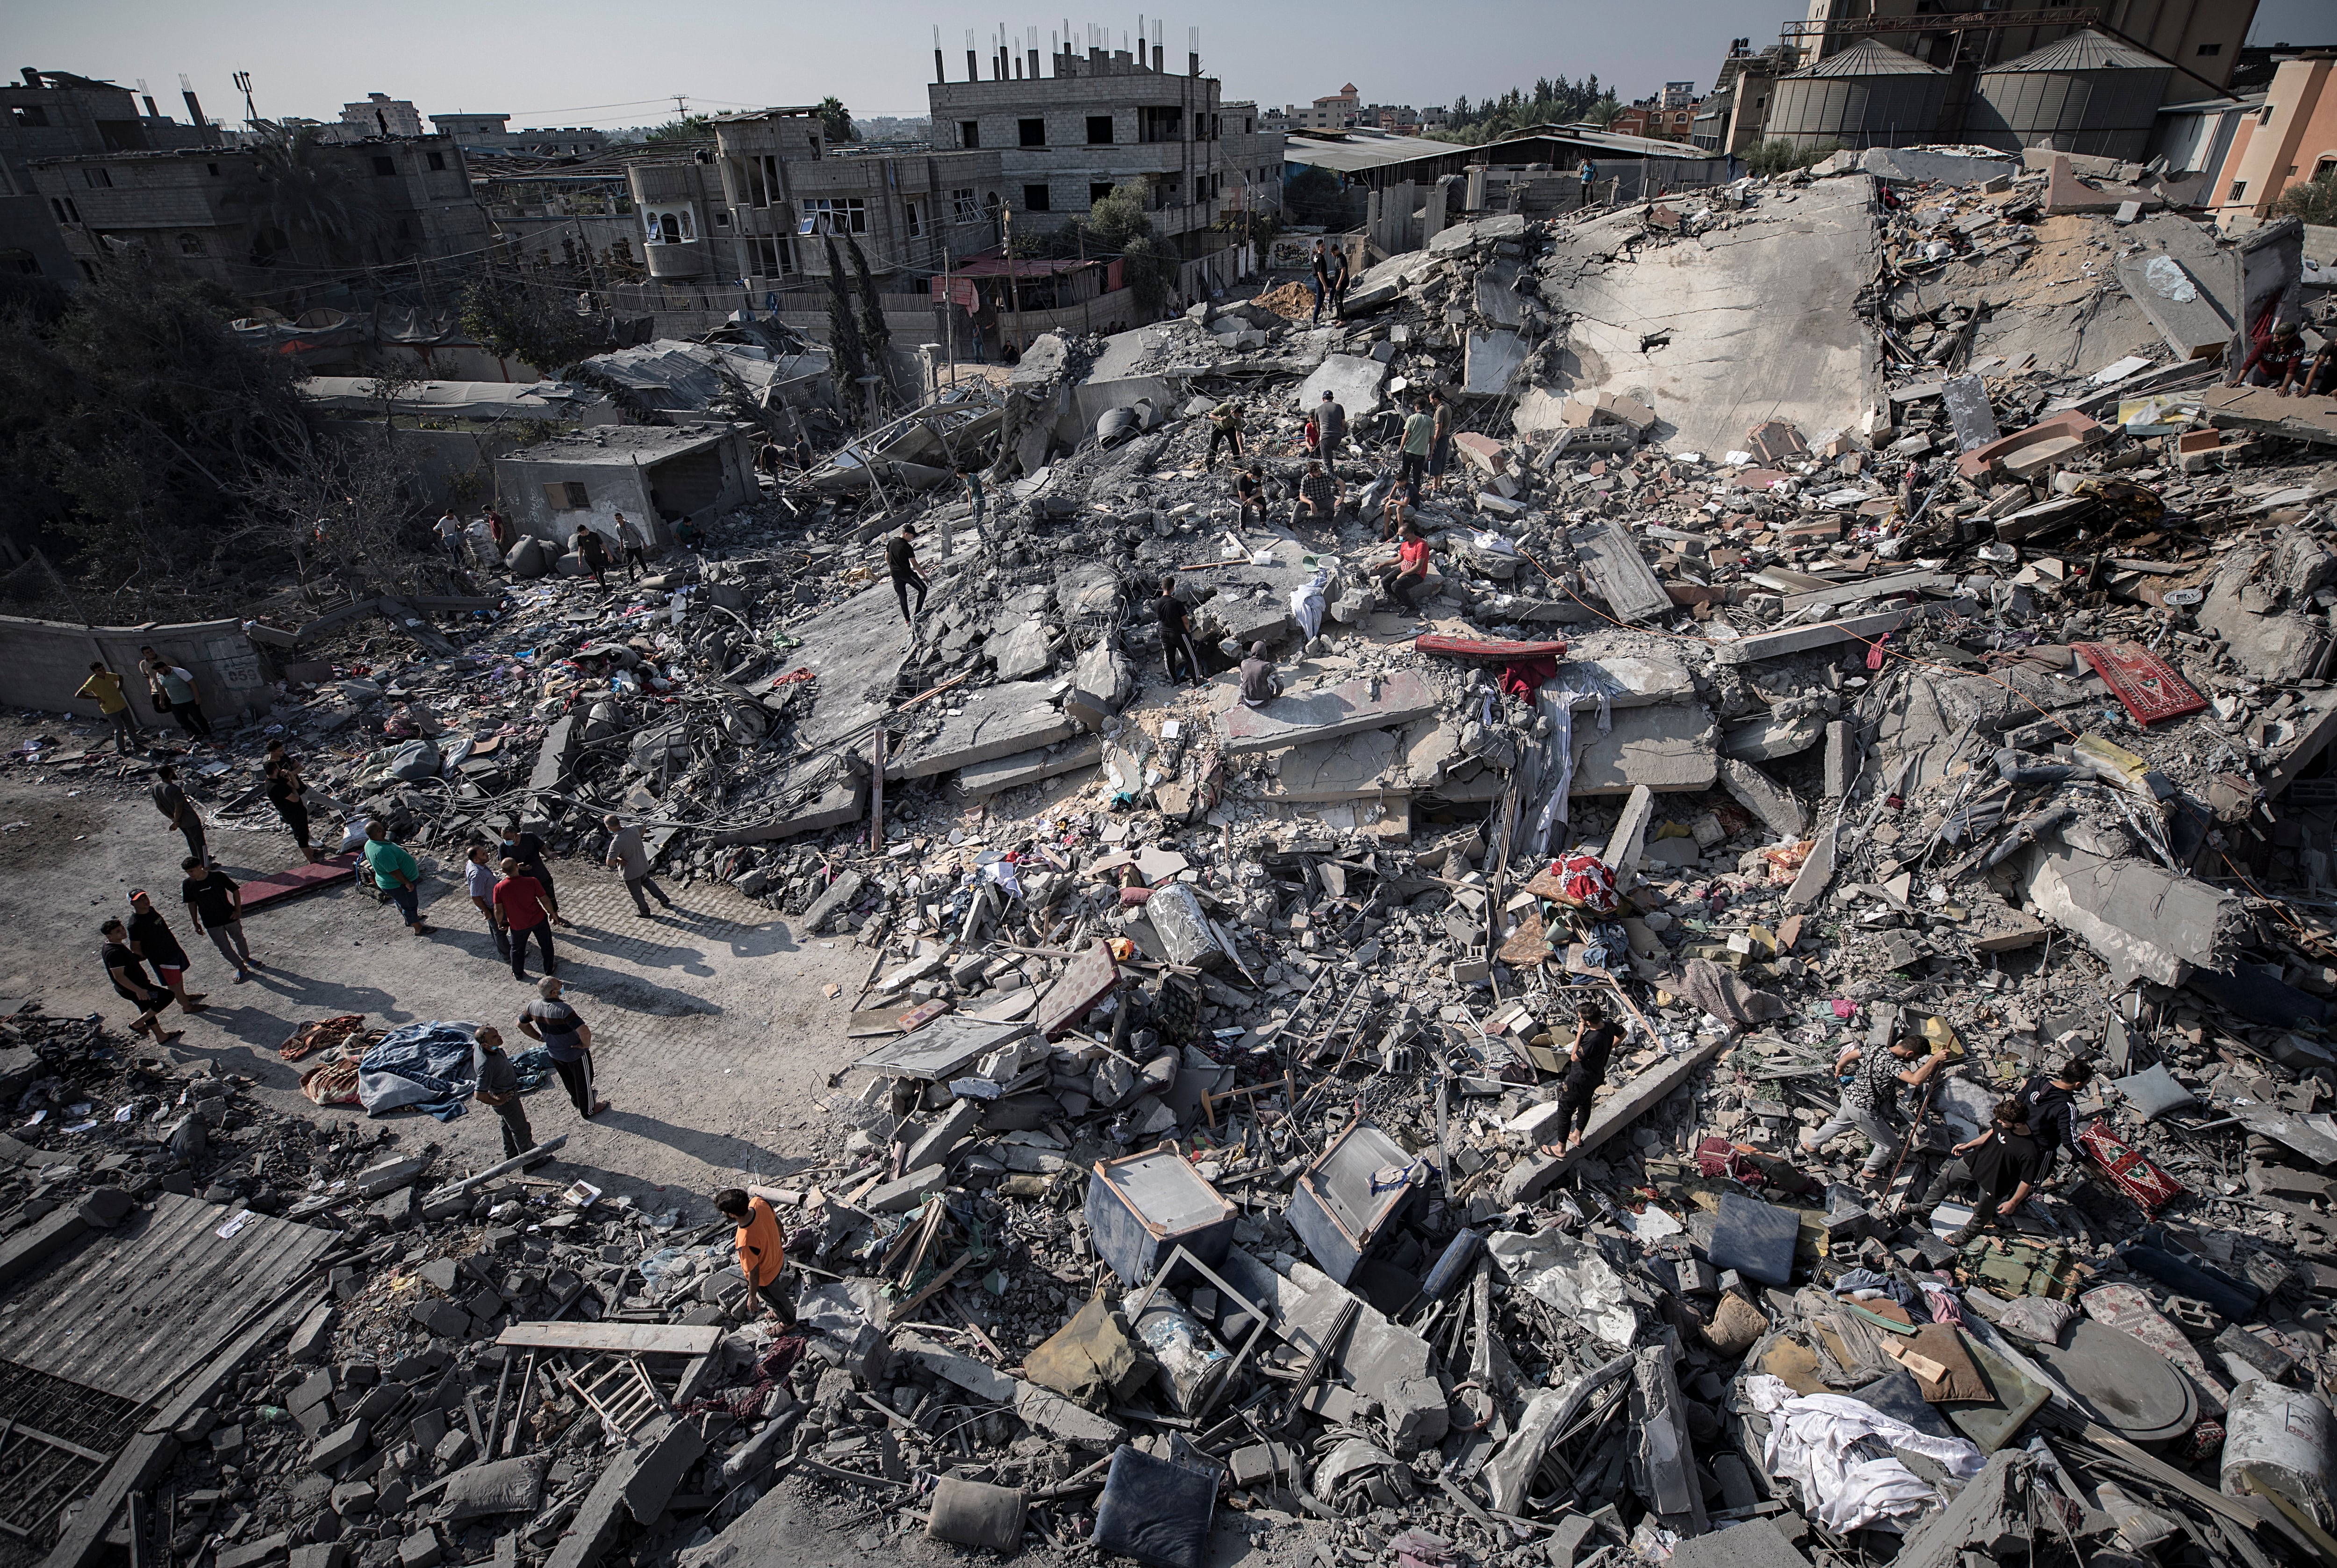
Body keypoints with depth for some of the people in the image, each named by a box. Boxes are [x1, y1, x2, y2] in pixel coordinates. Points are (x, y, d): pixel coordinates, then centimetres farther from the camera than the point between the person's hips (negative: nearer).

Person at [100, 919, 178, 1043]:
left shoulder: (109, 948, 5)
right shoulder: (114, 952, -29)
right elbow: (119, 976, -33)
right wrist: (138, 990, -36)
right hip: (132, 989, -11)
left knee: (148, 1010, 22)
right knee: (167, 996, -13)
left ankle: (161, 1036, 36)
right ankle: (138, 1024, -3)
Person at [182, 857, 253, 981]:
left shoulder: (218, 876, -17)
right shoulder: (188, 884, -10)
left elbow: (235, 891, -5)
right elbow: (192, 904, 3)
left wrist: (238, 910, -10)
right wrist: (196, 923, 5)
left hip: (230, 917, -1)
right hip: (211, 923, 1)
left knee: (239, 939, 19)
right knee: (224, 948, 5)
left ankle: (246, 958, 45)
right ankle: (241, 968, 21)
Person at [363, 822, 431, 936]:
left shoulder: (370, 844, -4)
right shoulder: (382, 851, -38)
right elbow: (394, 871, -32)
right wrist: (407, 883, -22)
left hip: (389, 883, 10)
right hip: (398, 884, -10)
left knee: (401, 901, 30)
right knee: (410, 905, 8)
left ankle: (410, 919, 51)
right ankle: (418, 928, 24)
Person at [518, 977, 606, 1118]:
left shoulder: (534, 1006, -16)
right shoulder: (563, 1009, -38)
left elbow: (521, 1024, 5)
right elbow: (584, 1031, -46)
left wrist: (540, 1037, 13)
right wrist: (586, 1044, -25)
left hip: (554, 1053, 6)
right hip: (576, 1054, -6)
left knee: (568, 1079, 31)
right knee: (583, 1081, 18)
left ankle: (577, 1100, 57)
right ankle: (589, 1110, 38)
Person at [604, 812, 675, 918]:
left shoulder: (616, 843, -33)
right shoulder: (633, 828, -15)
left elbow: (609, 863, -32)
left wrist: (618, 860, -13)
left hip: (630, 872, -6)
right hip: (643, 865, 6)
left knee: (636, 893, 19)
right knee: (647, 882, 33)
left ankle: (645, 912, 38)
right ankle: (664, 899, 45)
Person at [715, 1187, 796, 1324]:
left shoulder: (746, 1241, -46)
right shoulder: (758, 1203, -28)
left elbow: (754, 1272, -29)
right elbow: (776, 1220, -5)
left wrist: (752, 1297, -11)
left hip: (765, 1276, -6)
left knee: (774, 1298, 26)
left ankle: (788, 1321, 54)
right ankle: (779, 1312, 65)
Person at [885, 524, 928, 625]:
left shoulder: (891, 543, 2)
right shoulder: (907, 547, -17)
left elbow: (887, 558, 13)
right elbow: (915, 564, -15)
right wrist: (924, 576, -8)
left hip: (895, 575, 6)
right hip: (907, 574, -6)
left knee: (902, 597, 14)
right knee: (923, 589, 10)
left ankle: (907, 620, 15)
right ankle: (917, 613, 5)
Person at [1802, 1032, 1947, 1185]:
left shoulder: (1874, 1049, -6)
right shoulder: (1892, 1063, -31)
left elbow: (1849, 1055, 10)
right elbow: (1916, 1080, -45)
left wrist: (1839, 1068, 31)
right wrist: (1936, 1059, -39)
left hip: (1849, 1096, 8)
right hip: (1863, 1111, -8)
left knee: (1839, 1123, 37)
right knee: (1890, 1144, 15)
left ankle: (1811, 1145, 54)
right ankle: (1869, 1172, 36)